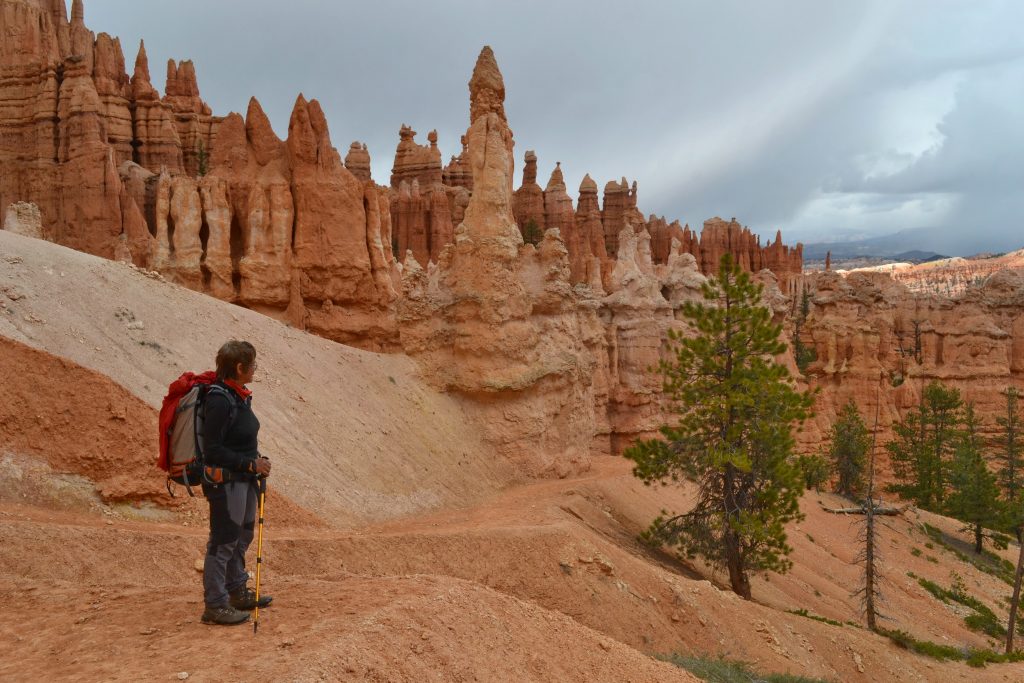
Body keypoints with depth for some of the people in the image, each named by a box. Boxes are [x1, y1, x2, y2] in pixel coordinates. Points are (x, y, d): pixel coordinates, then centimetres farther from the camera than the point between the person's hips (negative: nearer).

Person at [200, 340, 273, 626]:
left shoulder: (239, 396, 7)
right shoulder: (219, 400, -21)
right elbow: (212, 450, -22)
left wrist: (257, 460, 8)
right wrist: (250, 463, -19)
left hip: (244, 479, 10)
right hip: (225, 481, -10)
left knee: (241, 537, 20)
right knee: (223, 542, -1)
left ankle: (237, 592, 35)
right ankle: (215, 605, 10)